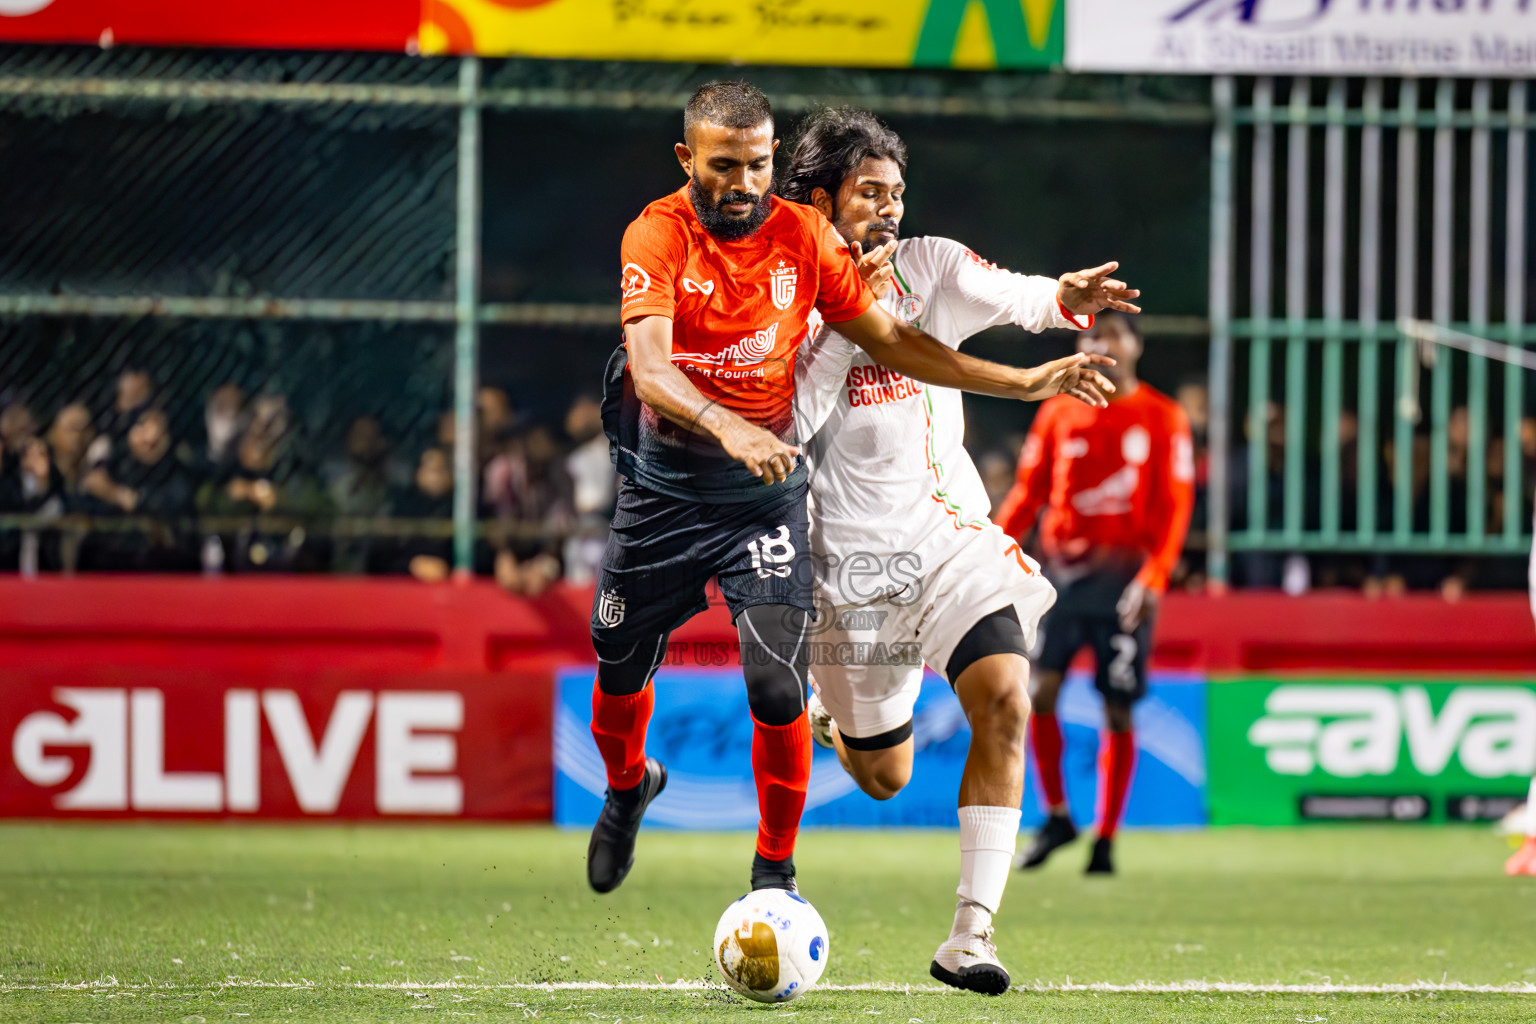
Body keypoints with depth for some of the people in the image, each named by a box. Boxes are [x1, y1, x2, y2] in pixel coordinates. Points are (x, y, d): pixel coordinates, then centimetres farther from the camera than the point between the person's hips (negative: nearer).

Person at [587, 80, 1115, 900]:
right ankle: (626, 787, 50)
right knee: (620, 670, 15)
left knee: (777, 688, -14)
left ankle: (776, 872, 4)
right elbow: (650, 365, -31)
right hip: (664, 488, 0)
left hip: (764, 494, 0)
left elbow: (888, 341, 4)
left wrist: (1027, 383, 0)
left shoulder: (802, 236, -5)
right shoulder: (657, 235, -16)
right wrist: (725, 425, -50)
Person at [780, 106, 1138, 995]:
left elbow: (1012, 297, -13)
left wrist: (1062, 297, -35)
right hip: (852, 554, -1)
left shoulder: (931, 267, 2)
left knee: (1005, 700, -23)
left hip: (950, 531, 1)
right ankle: (829, 711, 48)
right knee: (883, 777, 8)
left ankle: (971, 935, -21)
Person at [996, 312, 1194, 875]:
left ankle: (1106, 840, 7)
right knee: (1038, 690, -11)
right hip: (1063, 567, 2)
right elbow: (1028, 491, 13)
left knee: (1118, 711, -1)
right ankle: (1056, 816, 7)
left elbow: (1174, 505, 0)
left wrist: (1154, 576, -13)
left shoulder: (1162, 418, 4)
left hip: (1125, 574, -2)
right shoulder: (1058, 413, 11)